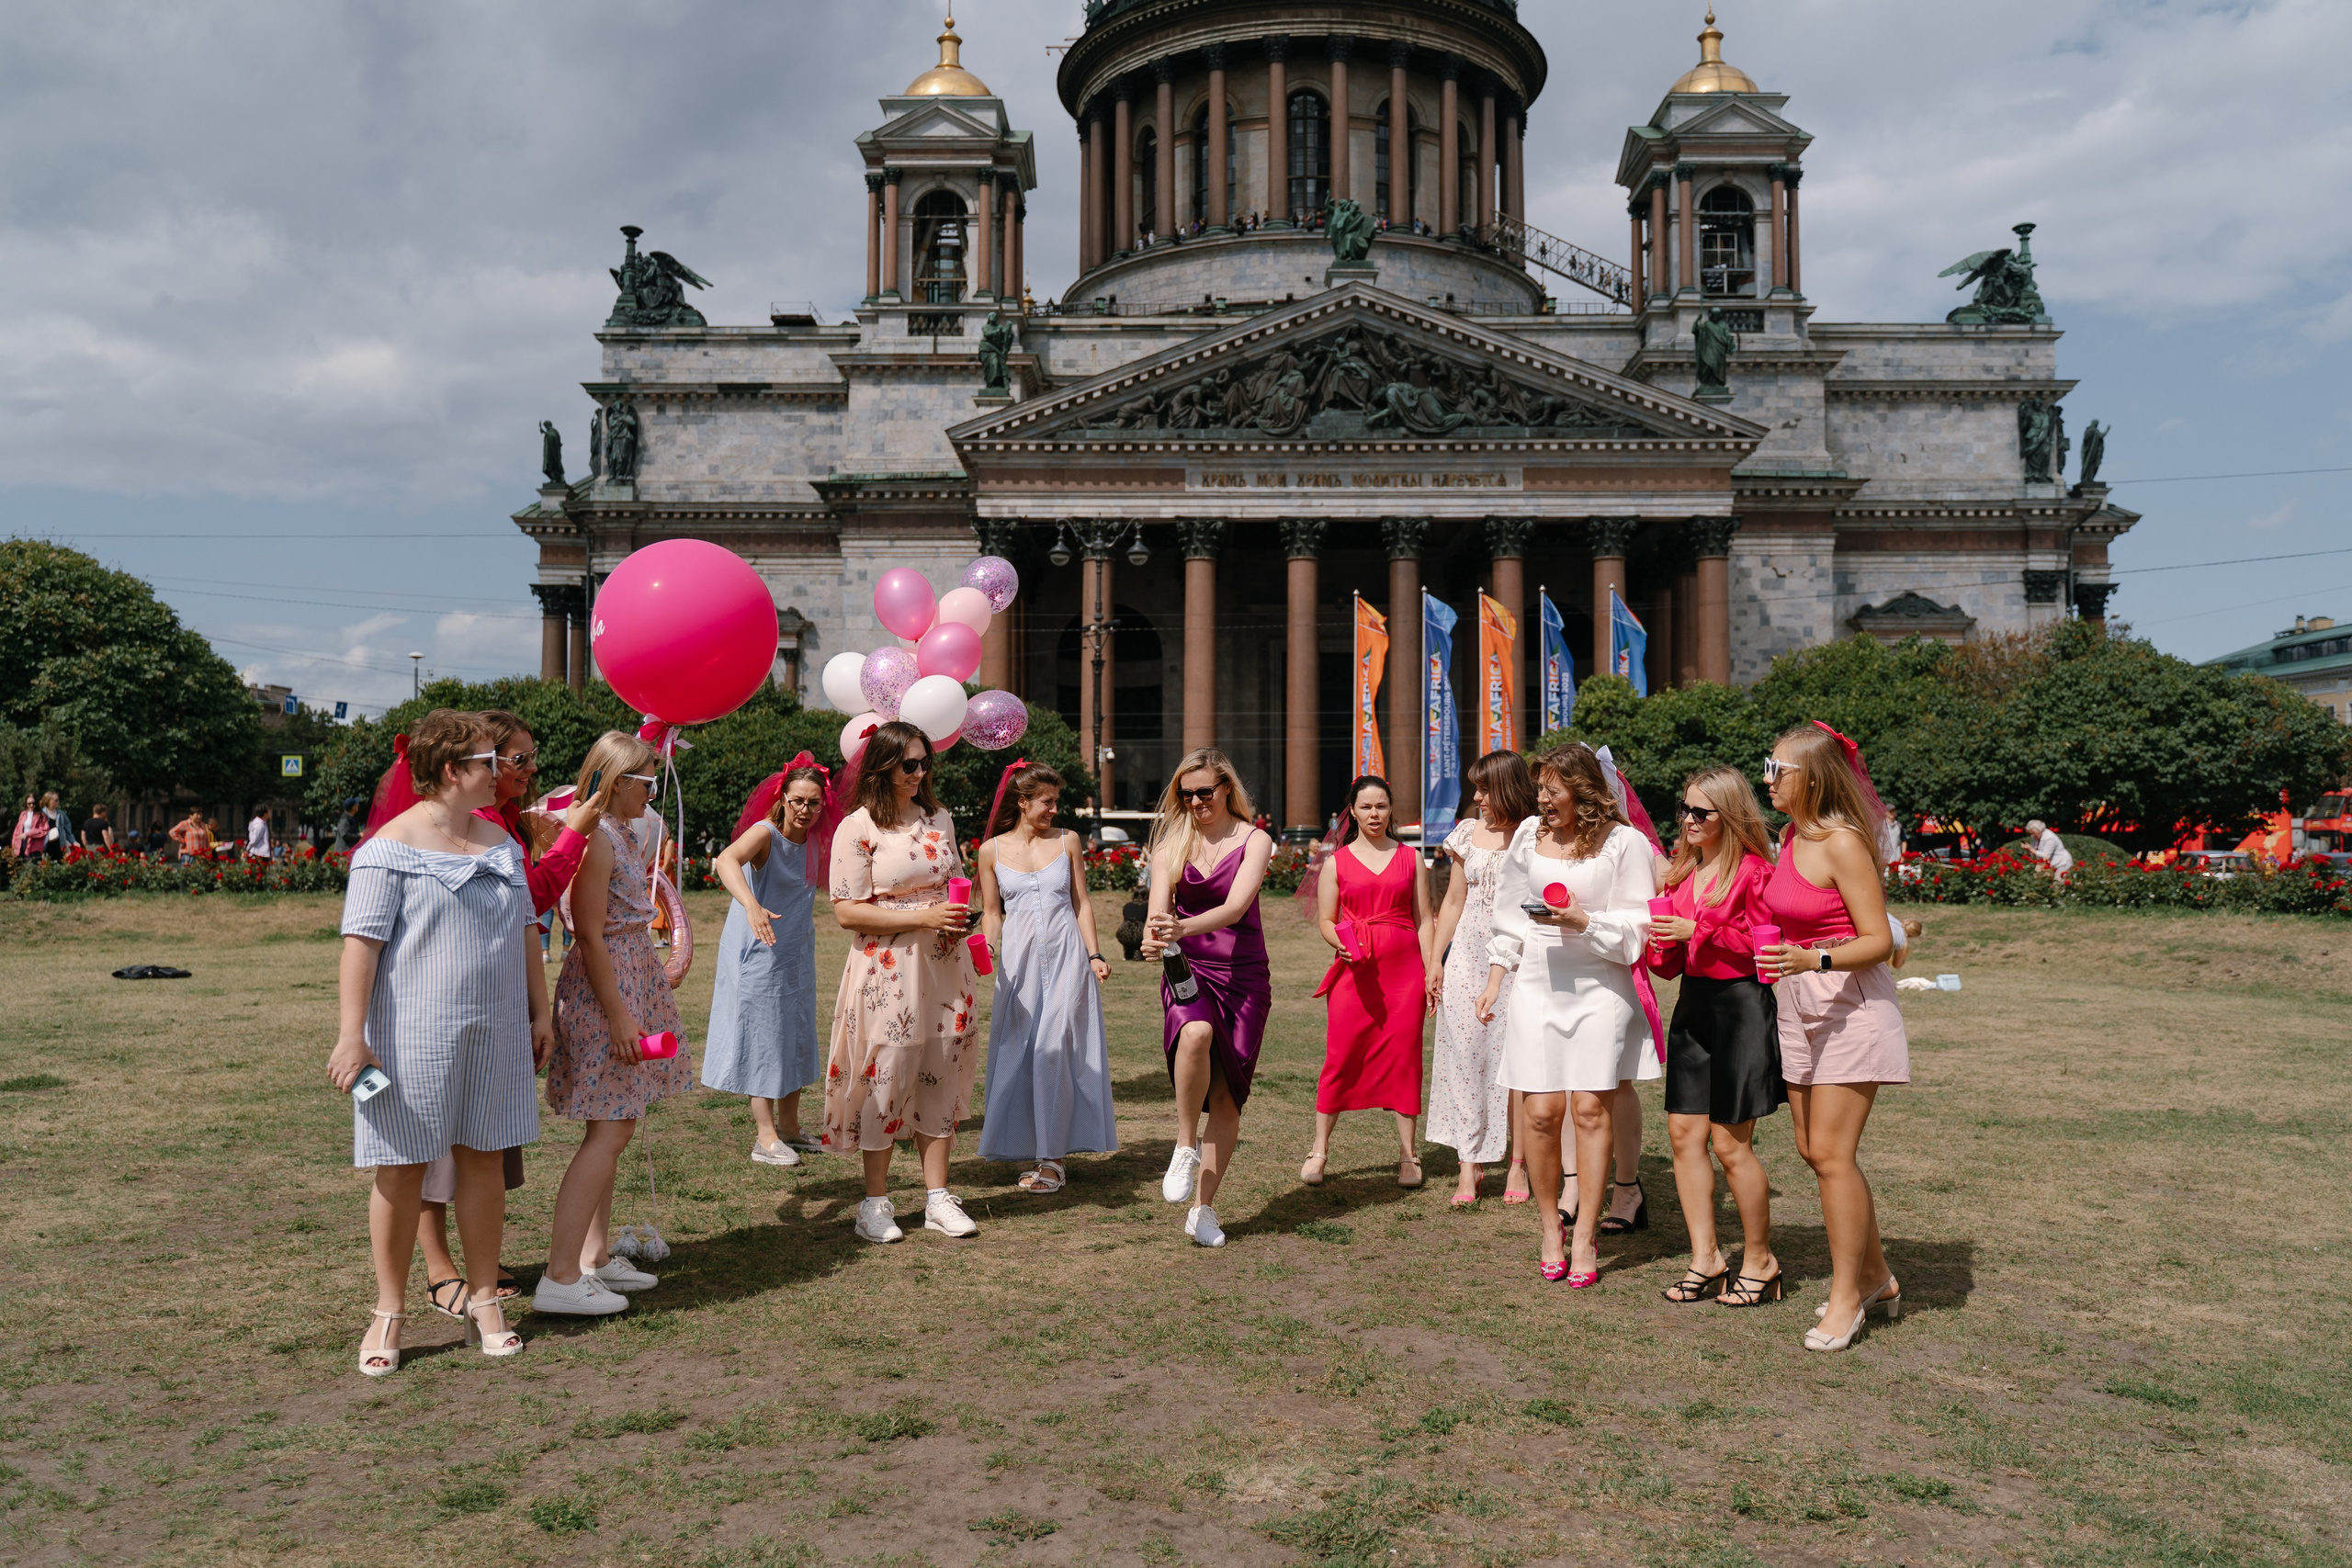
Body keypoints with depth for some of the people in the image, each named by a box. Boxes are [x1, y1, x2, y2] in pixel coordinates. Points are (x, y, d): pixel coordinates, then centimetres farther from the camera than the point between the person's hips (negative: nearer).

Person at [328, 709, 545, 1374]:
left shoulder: (499, 842, 12)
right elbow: (361, 942, -14)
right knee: (403, 1167, 2)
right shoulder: (391, 847, -9)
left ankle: (483, 1301, 22)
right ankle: (389, 1313, 16)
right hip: (413, 1034, -6)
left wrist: (539, 1011, 16)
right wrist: (352, 1034, -19)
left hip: (494, 1033, 6)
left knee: (483, 1159, 10)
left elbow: (523, 931, 18)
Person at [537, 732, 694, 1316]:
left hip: (635, 979, 10)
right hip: (605, 989, -10)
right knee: (608, 1132, -10)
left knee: (615, 1128, 13)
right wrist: (619, 1016, -21)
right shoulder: (595, 839, -17)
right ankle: (559, 1278, -7)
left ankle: (596, 1255, 22)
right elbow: (591, 937, -20)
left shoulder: (627, 836, 13)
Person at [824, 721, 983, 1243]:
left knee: (941, 1077, 7)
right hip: (886, 970, -5)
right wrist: (923, 916, -18)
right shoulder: (857, 829, -8)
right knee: (886, 1077, 0)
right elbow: (847, 911, -12)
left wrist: (960, 918, 0)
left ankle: (937, 1198, 16)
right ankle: (876, 1202, 14)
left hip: (943, 964, 5)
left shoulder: (939, 818, 10)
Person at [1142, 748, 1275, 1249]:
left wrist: (1184, 926, -36)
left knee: (1227, 1093, -1)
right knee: (1197, 1033, -34)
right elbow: (1158, 907, -7)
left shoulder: (1253, 841, -2)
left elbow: (1235, 907, -17)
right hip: (1188, 969, 0)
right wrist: (1153, 938, -31)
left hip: (1243, 973, 0)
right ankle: (1186, 1144, -11)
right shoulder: (1172, 842, 6)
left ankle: (1203, 1208, 13)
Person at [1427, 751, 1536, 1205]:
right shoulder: (1468, 834, 9)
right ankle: (1469, 1167, 7)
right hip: (1468, 956, 4)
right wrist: (1435, 959, 10)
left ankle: (1517, 1165, 11)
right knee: (1466, 1056, 1)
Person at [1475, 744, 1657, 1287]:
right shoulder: (1529, 835, 9)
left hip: (1600, 987, -3)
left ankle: (1585, 1237, 8)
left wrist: (1584, 922, -17)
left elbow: (1640, 925, -3)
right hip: (1538, 983, 3)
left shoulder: (1623, 841, -3)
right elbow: (1511, 917, 16)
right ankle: (1550, 1228, 16)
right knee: (1542, 1111, -2)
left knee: (1591, 1108, -4)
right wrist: (1493, 983, 13)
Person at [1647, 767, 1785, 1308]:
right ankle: (1705, 1258, 16)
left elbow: (1765, 943, -16)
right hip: (1693, 1004, 8)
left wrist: (1697, 931, -18)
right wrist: (1658, 946, -4)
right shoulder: (1683, 868, 12)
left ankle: (1760, 1261, 16)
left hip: (1740, 1005, -7)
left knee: (1730, 1142, -2)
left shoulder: (1754, 870, -11)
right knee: (1684, 1132, 5)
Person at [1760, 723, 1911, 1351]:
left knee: (1830, 1153, -7)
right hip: (1800, 1006, 9)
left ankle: (1846, 1298, 7)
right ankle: (1876, 1277, 27)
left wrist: (1813, 960, -32)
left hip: (1850, 1005, -9)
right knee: (1814, 1150, 12)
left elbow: (1878, 940, -18)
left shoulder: (1842, 843, -16)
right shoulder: (1791, 838, 9)